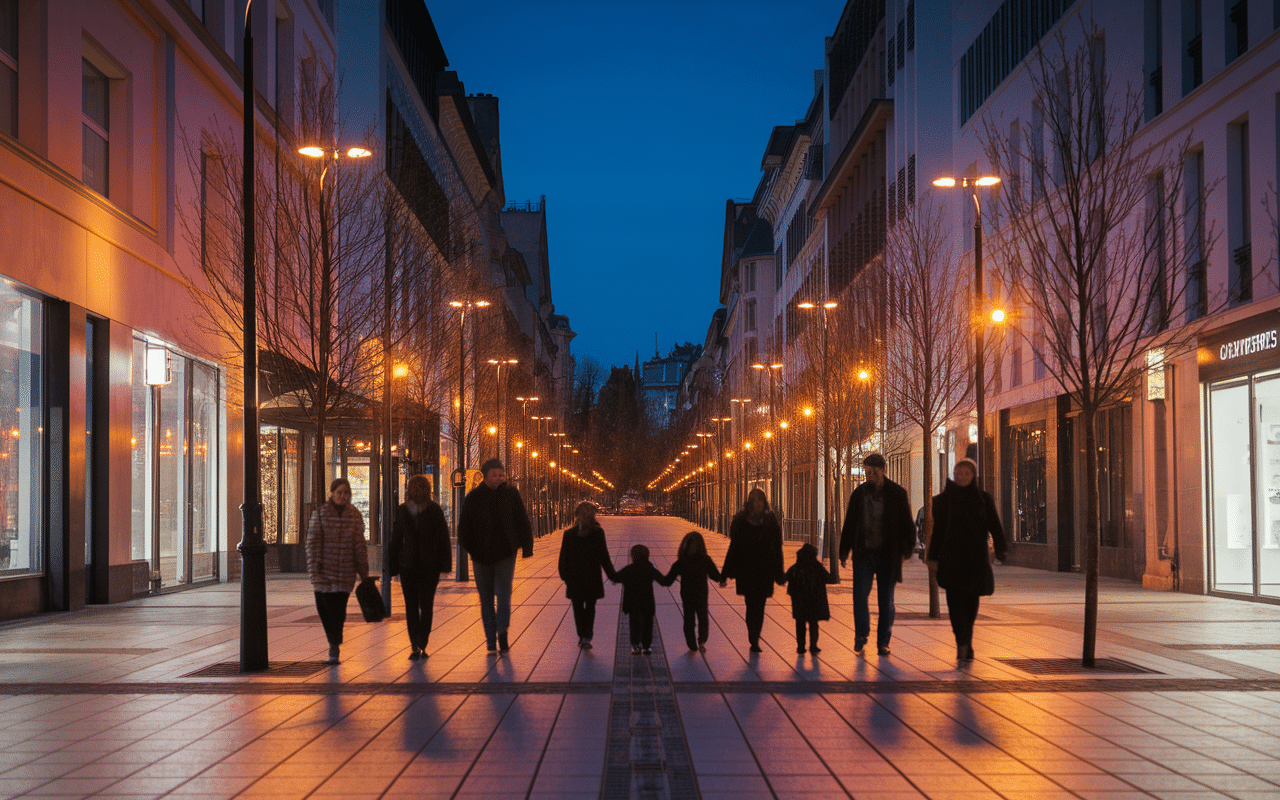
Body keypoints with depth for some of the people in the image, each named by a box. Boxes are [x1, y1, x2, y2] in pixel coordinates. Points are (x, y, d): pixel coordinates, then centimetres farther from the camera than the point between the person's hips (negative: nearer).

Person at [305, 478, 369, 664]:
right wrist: (314, 568, -10)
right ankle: (334, 644, 16)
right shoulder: (319, 514, 0)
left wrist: (363, 572, 7)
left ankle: (334, 645, 10)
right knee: (324, 606, -3)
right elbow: (313, 542, -3)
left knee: (339, 609, -1)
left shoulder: (354, 515, 5)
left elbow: (359, 544, 8)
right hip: (325, 570, -1)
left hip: (345, 571, 1)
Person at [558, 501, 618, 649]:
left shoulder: (569, 534, -6)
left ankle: (582, 636, 13)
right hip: (593, 577, 0)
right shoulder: (598, 532, -8)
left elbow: (564, 558, 0)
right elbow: (604, 556, -3)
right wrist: (612, 574, 5)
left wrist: (564, 576, 11)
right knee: (590, 608, 9)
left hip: (574, 578, 0)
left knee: (578, 608, 13)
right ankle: (587, 636, -5)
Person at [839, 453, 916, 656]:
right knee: (860, 595, -8)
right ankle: (861, 636, 7)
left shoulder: (897, 494, 0)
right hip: (864, 553, 1)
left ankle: (883, 643, 13)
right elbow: (849, 524, 11)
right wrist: (844, 551, 9)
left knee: (886, 601, 4)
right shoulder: (859, 494, 5)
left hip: (887, 555, -1)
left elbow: (906, 523, 2)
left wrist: (907, 549, -6)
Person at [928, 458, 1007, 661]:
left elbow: (995, 527, 1)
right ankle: (963, 644, -18)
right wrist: (934, 556, 5)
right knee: (955, 599, -12)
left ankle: (966, 642, 25)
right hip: (951, 558, -1)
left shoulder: (984, 499, 5)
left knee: (971, 601, 8)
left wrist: (1000, 550, -12)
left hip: (976, 558, 1)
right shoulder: (944, 499, 5)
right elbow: (937, 530, 8)